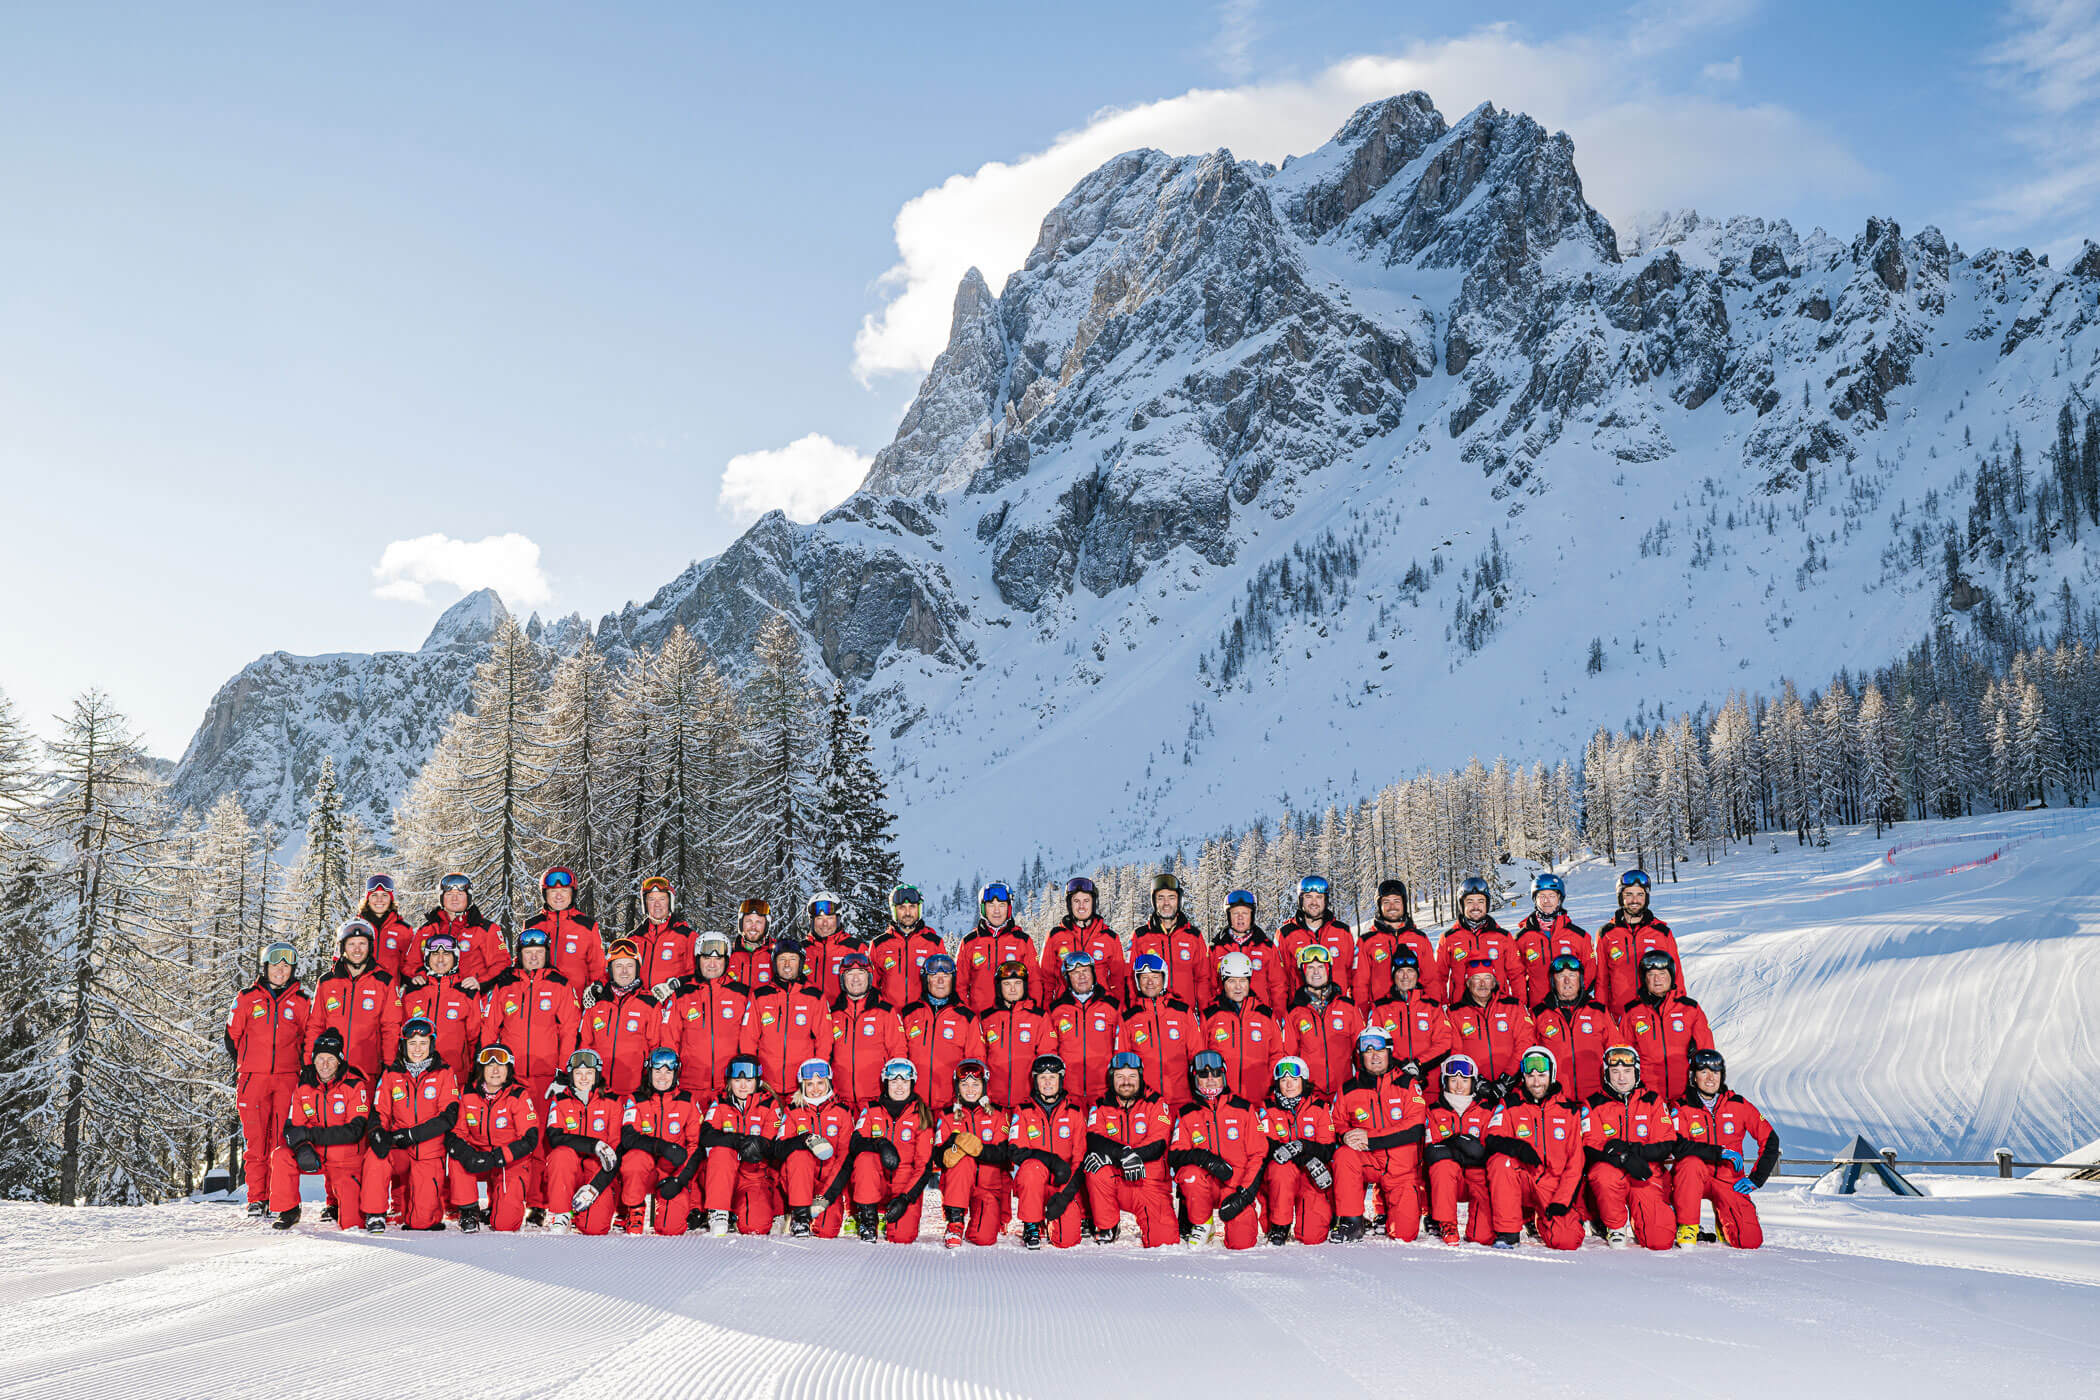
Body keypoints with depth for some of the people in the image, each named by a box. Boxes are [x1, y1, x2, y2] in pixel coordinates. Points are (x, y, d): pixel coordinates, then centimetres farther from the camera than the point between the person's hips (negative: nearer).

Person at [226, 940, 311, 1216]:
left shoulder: (302, 1002, 10)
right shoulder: (247, 999, 10)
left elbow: (309, 1040, 17)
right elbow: (232, 1035, 16)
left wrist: (305, 1072, 8)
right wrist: (237, 1069, 11)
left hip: (287, 1079, 0)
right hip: (253, 1078, 0)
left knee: (282, 1139, -4)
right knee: (255, 1139, -3)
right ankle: (257, 1199, 4)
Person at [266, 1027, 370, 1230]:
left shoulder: (355, 1085, -14)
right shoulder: (303, 1085, -1)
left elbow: (355, 1130, -20)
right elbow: (292, 1126, -1)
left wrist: (311, 1134, -26)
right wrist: (302, 1147, -24)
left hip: (346, 1160, -3)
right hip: (314, 1155, 4)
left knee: (351, 1223, -17)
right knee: (281, 1156, -26)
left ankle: (336, 1205, 21)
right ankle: (288, 1211, -5)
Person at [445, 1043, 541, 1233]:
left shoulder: (519, 1096, -12)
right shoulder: (469, 1095, -2)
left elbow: (530, 1140, -16)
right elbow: (454, 1133, -3)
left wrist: (495, 1158, -28)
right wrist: (466, 1154, -26)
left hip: (512, 1163, -3)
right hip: (479, 1157, 3)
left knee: (504, 1224, -19)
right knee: (455, 1155, -29)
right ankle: (469, 1210, -10)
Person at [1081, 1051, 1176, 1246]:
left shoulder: (1156, 1104, 2)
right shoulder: (1100, 1108, 6)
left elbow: (1158, 1145, -12)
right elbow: (1094, 1141, -11)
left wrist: (1111, 1155, -23)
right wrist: (1124, 1153, -33)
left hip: (1150, 1184, -1)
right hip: (1116, 1182, 1)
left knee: (1165, 1241, -18)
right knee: (1096, 1170, -32)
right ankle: (1107, 1229, -10)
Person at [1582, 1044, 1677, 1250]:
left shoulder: (1653, 1101, 8)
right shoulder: (1593, 1105, 4)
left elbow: (1667, 1146, 0)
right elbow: (1589, 1150, -7)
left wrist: (1632, 1150, -18)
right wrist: (1623, 1159, -26)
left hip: (1647, 1176, 1)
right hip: (1610, 1169, -1)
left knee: (1661, 1240, -19)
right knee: (1607, 1175, -40)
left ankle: (1634, 1225, 18)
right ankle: (1615, 1226, -10)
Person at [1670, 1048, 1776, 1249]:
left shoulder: (1738, 1105, 1)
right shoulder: (1681, 1108, -5)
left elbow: (1770, 1140, 6)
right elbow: (1678, 1146, -19)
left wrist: (1756, 1179, -1)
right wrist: (1719, 1152, -23)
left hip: (1729, 1181, 2)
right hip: (1695, 1178, -2)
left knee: (1751, 1240, -16)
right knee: (1691, 1162, -37)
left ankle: (1723, 1221, 20)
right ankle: (1687, 1225, -21)